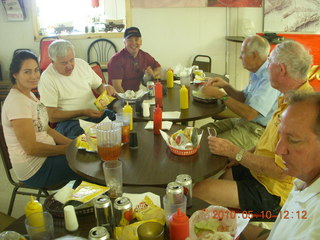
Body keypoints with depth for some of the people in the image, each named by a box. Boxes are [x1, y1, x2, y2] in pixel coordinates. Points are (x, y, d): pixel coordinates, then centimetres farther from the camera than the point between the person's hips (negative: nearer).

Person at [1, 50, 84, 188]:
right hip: (34, 171, -9)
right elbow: (31, 148, -23)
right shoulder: (17, 102, -22)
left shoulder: (29, 95, 8)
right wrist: (67, 149, -15)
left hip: (46, 153, 9)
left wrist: (72, 144, 0)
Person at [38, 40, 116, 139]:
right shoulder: (47, 78, -7)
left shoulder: (81, 64, 11)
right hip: (69, 121, -5)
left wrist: (106, 88, -4)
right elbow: (52, 116, -10)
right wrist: (83, 112, -19)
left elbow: (99, 86, 22)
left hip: (96, 114, 6)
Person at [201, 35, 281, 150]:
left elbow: (250, 114, -28)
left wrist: (220, 95, -21)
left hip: (257, 129, -10)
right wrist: (225, 86, 0)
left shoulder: (269, 79, -24)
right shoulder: (256, 73, 9)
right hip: (243, 121, 10)